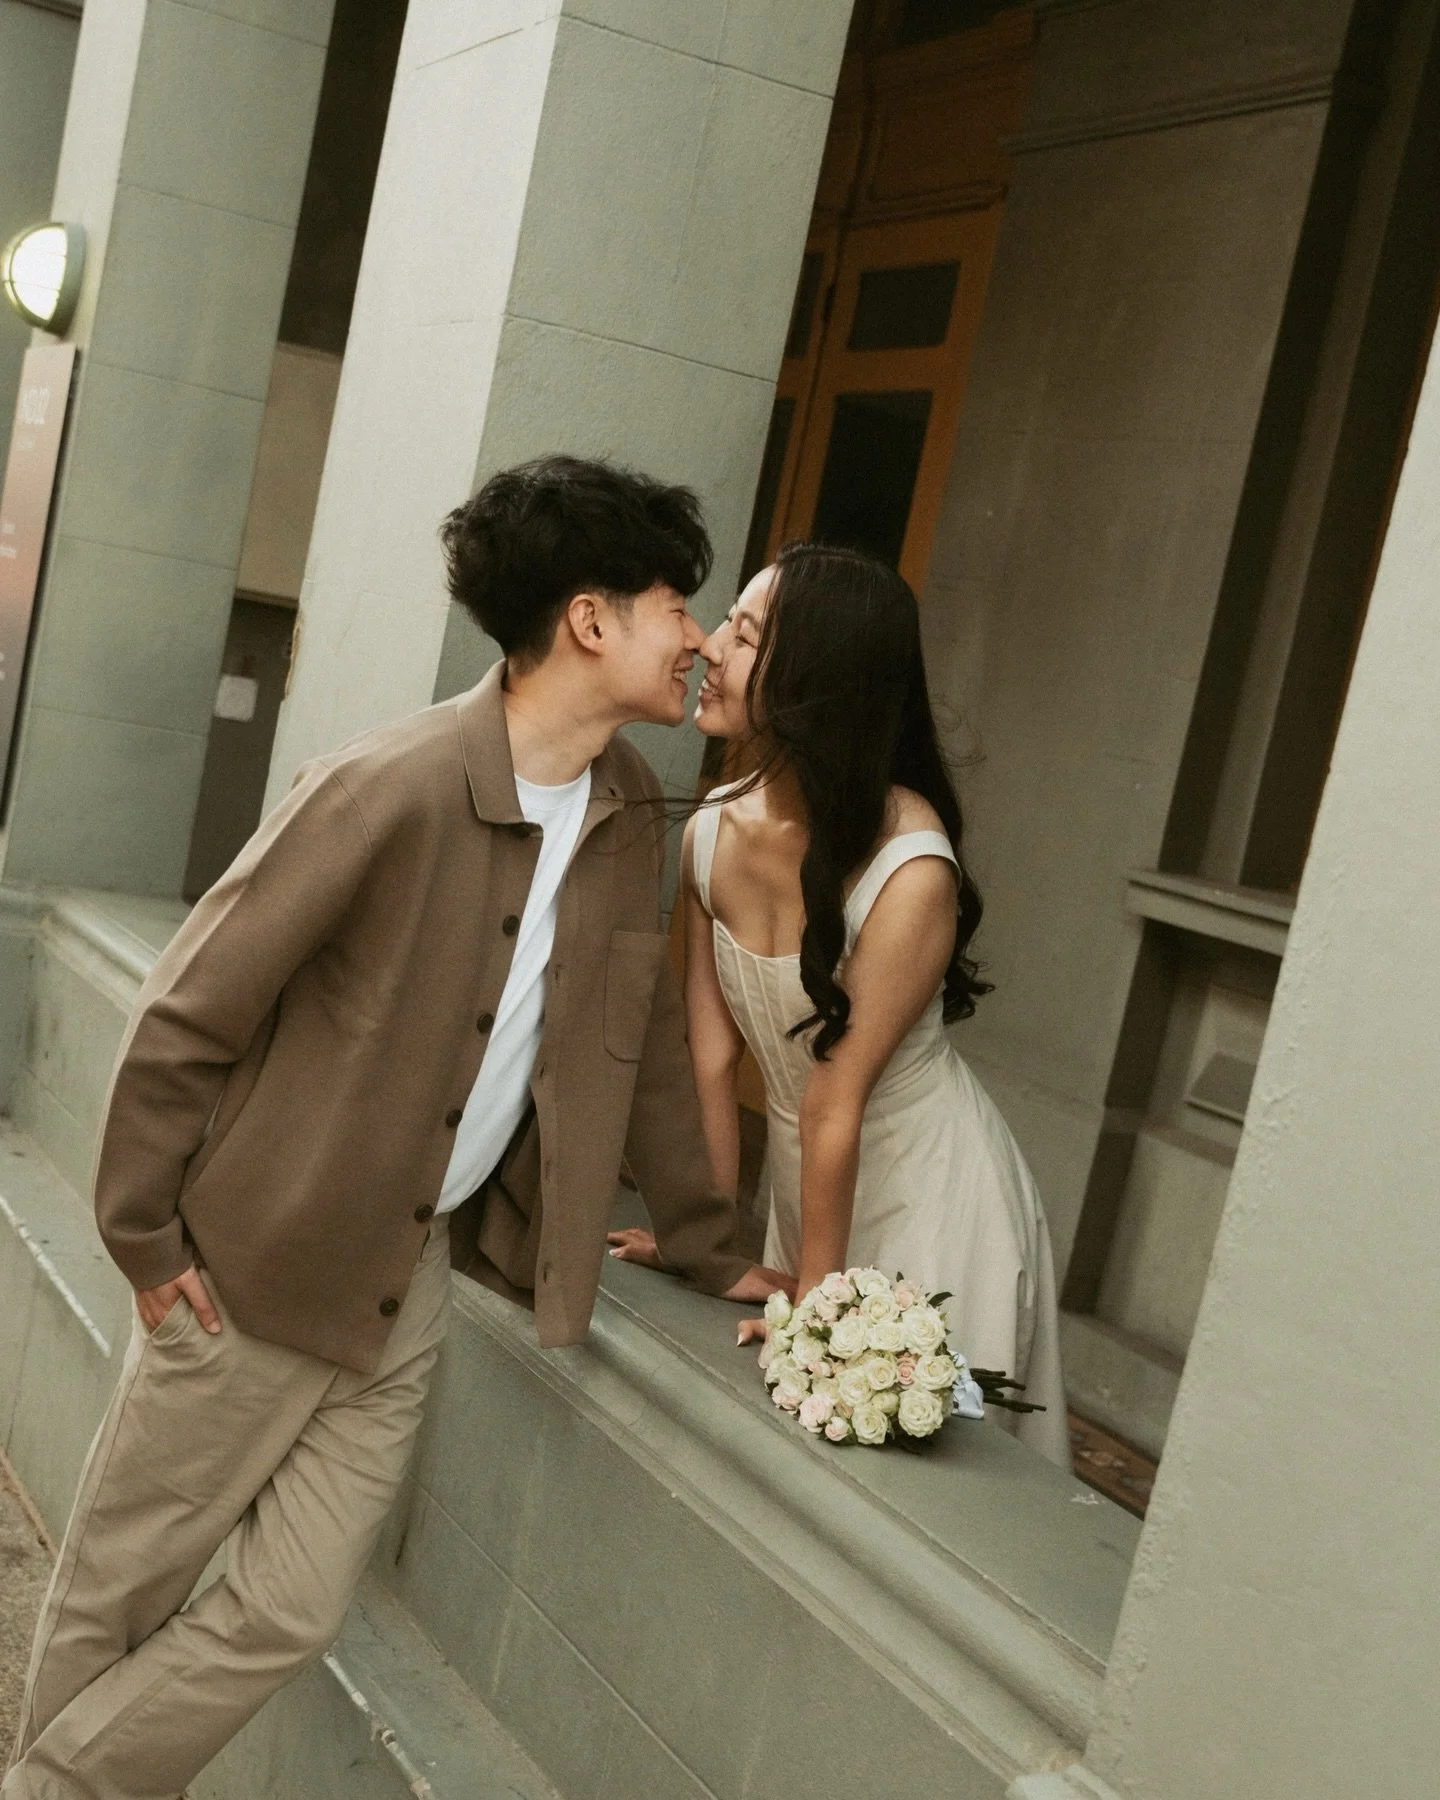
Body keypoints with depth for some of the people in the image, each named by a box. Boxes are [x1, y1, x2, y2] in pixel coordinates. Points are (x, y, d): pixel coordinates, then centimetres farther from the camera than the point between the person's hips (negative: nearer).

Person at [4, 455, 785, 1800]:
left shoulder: (627, 813, 0)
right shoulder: (390, 788, -22)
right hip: (260, 1260, -5)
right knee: (122, 1579, 12)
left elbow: (642, 1035, 11)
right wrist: (145, 1238, -10)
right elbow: (185, 1017, -15)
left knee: (289, 1614, 7)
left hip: (413, 1279, 6)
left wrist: (707, 1250, 13)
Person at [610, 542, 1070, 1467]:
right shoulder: (712, 834, -11)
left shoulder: (909, 871, -30)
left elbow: (837, 1101, -25)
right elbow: (713, 1055, -6)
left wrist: (813, 1301, -15)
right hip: (806, 1181, 6)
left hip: (930, 1193, -6)